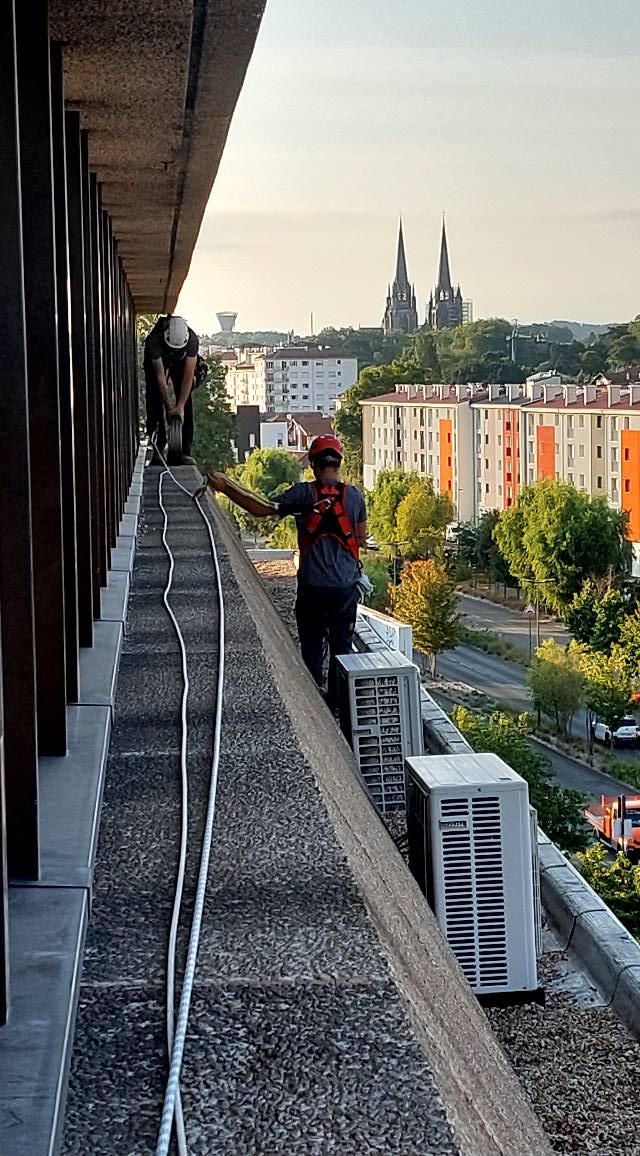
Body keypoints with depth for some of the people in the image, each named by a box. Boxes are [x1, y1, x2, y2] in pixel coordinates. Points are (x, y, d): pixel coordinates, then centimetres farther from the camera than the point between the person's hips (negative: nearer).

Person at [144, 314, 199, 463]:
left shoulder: (192, 339, -36)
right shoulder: (154, 340, -39)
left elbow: (188, 376, -34)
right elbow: (160, 376, -34)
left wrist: (180, 406, -38)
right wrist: (169, 407, -34)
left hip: (180, 362, 1)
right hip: (156, 362, -1)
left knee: (186, 405, -11)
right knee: (155, 403, -12)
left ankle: (185, 452, -10)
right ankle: (156, 449, -6)